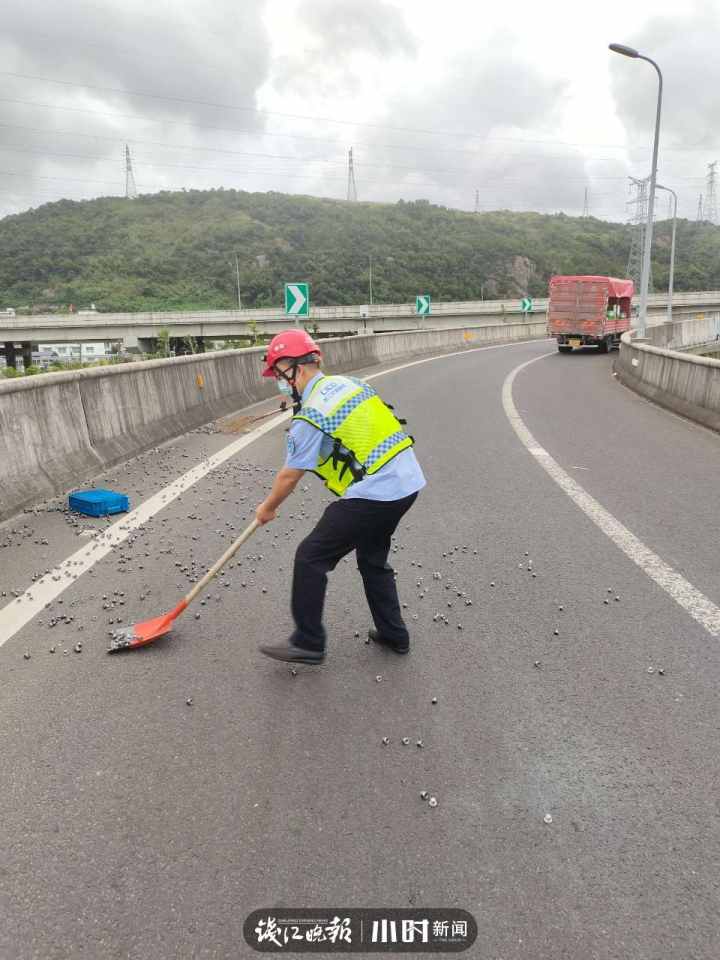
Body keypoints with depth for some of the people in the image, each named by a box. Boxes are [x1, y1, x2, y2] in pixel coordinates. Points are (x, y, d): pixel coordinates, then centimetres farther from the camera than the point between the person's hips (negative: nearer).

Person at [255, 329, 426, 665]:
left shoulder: (310, 416, -14)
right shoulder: (349, 383, 11)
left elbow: (289, 476, -6)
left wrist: (267, 508, 11)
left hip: (373, 494, -9)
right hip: (408, 480, 9)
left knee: (311, 557, 0)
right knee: (373, 557, 25)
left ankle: (308, 643, 8)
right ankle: (393, 634, 33)